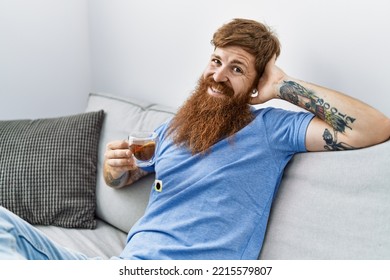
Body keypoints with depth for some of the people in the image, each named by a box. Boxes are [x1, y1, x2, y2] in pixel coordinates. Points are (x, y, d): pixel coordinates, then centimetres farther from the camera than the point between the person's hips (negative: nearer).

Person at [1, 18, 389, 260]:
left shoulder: (269, 128, 1)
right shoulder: (173, 129, 17)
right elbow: (120, 180, 29)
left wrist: (283, 86, -4)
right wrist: (115, 166, 3)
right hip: (127, 260, 6)